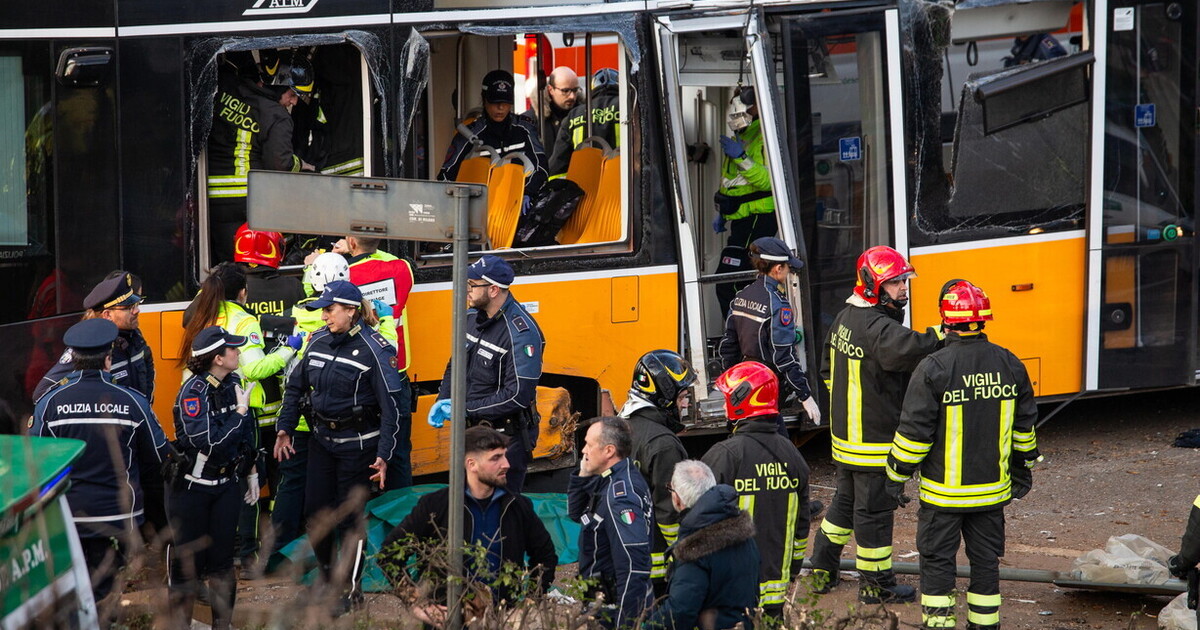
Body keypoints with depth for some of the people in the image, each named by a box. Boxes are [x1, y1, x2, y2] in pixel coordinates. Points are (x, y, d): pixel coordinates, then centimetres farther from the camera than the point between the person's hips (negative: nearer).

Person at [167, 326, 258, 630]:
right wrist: (240, 410, -22)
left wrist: (251, 472, 18)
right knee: (188, 559, 1)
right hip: (193, 487, -6)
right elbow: (209, 443, -28)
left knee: (222, 559, 10)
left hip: (228, 484, 6)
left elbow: (246, 434, 15)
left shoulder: (233, 383, 2)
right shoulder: (193, 392, -20)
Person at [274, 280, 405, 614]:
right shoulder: (318, 341, 3)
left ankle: (351, 589, 14)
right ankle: (327, 577, 28)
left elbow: (391, 407, -15)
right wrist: (285, 429, 9)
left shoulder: (375, 350, -15)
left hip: (357, 444, -6)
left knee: (350, 515, 1)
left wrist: (384, 456, -18)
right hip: (322, 439, 6)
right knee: (315, 511, 9)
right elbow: (295, 387, 14)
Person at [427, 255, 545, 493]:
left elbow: (517, 395, -25)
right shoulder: (472, 317, 4)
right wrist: (444, 401, 0)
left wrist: (467, 409, -21)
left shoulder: (522, 332, -21)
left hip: (507, 438, -8)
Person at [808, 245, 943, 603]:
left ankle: (822, 569, 30)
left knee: (845, 500, 22)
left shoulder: (845, 319, 8)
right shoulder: (877, 328, -24)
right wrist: (938, 338, -41)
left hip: (844, 435, 10)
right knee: (874, 509, 2)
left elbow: (828, 369, 21)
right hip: (874, 440, -10)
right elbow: (903, 350, -47)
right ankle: (876, 584, 12)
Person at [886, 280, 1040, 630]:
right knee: (985, 560, 15)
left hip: (944, 492, -4)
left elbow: (914, 431, -15)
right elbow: (1024, 425, 10)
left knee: (937, 561, 7)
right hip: (993, 488, 4)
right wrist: (1023, 467, 24)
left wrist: (897, 475, -3)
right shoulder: (1009, 365, -2)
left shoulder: (934, 369, -18)